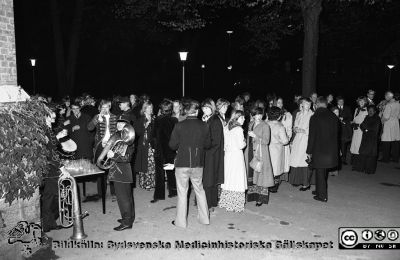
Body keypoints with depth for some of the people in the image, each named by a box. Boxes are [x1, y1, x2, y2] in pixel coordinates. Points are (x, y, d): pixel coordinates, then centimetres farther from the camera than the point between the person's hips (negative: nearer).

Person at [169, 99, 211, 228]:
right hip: (198, 164, 3)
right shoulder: (204, 126, -5)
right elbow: (208, 144, 4)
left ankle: (181, 221, 15)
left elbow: (172, 145, -7)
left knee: (182, 192, 7)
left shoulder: (179, 126, -11)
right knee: (199, 190, 18)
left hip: (182, 163, -2)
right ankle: (204, 218, 27)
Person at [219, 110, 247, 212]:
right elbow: (240, 145, -16)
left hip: (227, 155, 7)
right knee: (237, 180, 1)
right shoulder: (238, 129, -14)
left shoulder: (227, 128, 7)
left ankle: (225, 203, 21)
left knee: (228, 179, 14)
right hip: (236, 155, -7)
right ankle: (236, 205, 7)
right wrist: (244, 142, 3)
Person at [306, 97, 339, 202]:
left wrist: (309, 151, -3)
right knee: (323, 172, 20)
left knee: (320, 173, 4)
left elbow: (312, 136, -11)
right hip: (331, 150, 6)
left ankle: (322, 196, 9)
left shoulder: (315, 117, -12)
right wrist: (336, 149, 16)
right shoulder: (333, 117, 2)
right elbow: (336, 134, 8)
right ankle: (320, 190, 33)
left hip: (319, 150, -5)